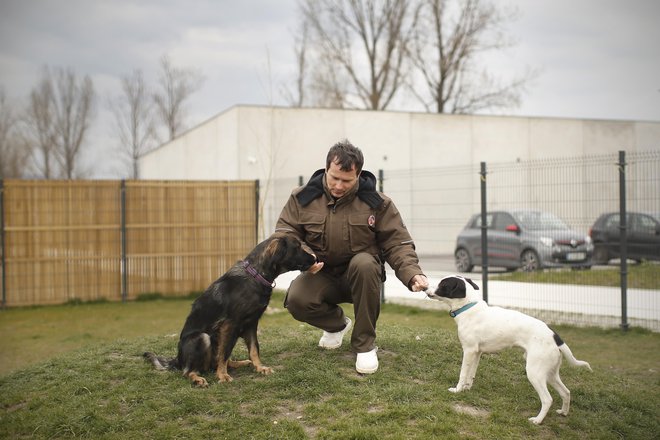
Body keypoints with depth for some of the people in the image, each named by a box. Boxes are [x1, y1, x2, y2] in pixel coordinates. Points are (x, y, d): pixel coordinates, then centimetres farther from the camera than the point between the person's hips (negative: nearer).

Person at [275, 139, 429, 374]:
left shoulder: (376, 201, -8)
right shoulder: (303, 197, -5)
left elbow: (397, 243, -8)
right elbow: (284, 236, -3)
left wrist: (412, 273, -26)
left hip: (359, 275, -1)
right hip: (321, 275, 1)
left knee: (365, 263, -37)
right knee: (296, 300, -30)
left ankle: (365, 344, -20)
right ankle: (337, 323, 8)